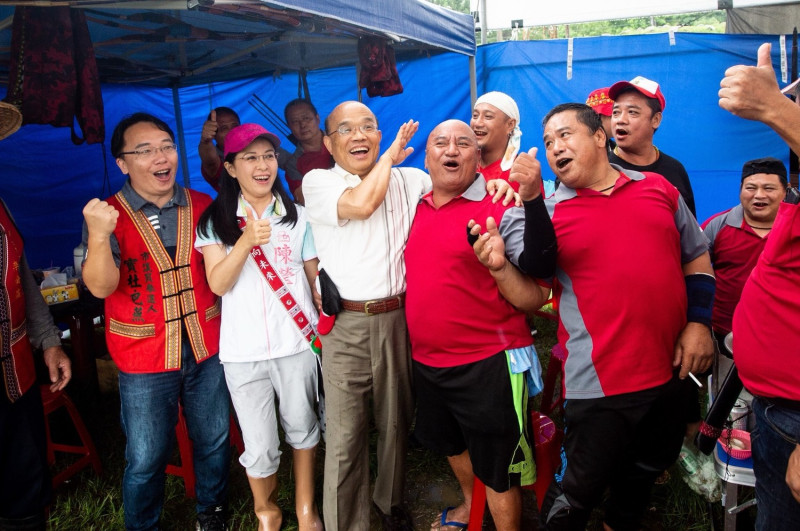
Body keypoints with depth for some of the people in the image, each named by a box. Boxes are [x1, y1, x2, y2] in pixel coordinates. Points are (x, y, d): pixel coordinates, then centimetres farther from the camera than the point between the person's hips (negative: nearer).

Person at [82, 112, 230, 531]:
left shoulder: (202, 206, 1)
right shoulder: (107, 216, -8)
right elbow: (101, 286, -21)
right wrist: (98, 236, -39)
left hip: (206, 349, 3)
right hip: (145, 358, -3)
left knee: (213, 441, 18)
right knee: (145, 459, 9)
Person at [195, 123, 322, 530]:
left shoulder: (297, 217, 7)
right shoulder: (215, 221, 3)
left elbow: (317, 275, 10)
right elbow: (218, 283, -8)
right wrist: (246, 240, -22)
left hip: (297, 342, 1)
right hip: (243, 349, -1)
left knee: (301, 428, 14)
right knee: (260, 448, 3)